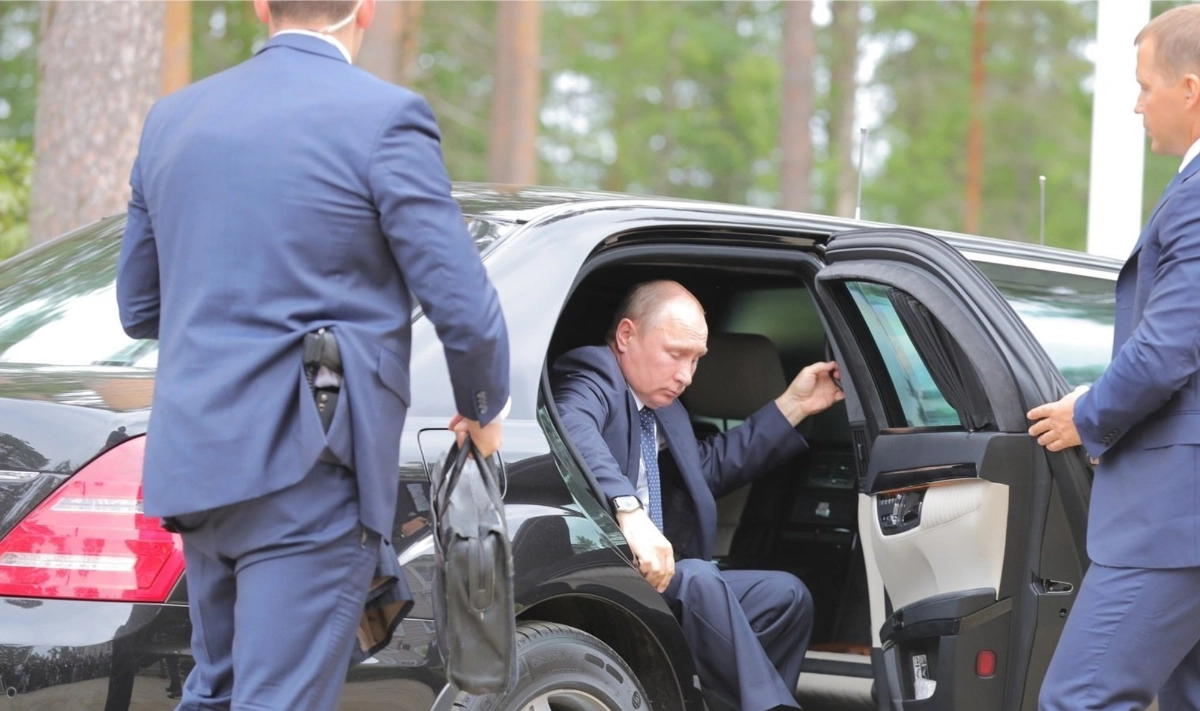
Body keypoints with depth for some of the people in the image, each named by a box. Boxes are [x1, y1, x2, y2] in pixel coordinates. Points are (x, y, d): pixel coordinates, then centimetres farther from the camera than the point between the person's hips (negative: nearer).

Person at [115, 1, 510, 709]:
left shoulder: (173, 119, 12)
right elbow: (462, 307, -10)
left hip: (197, 458, 7)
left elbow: (139, 308, 21)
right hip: (305, 466, -7)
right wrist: (484, 410, 10)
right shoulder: (383, 118, -8)